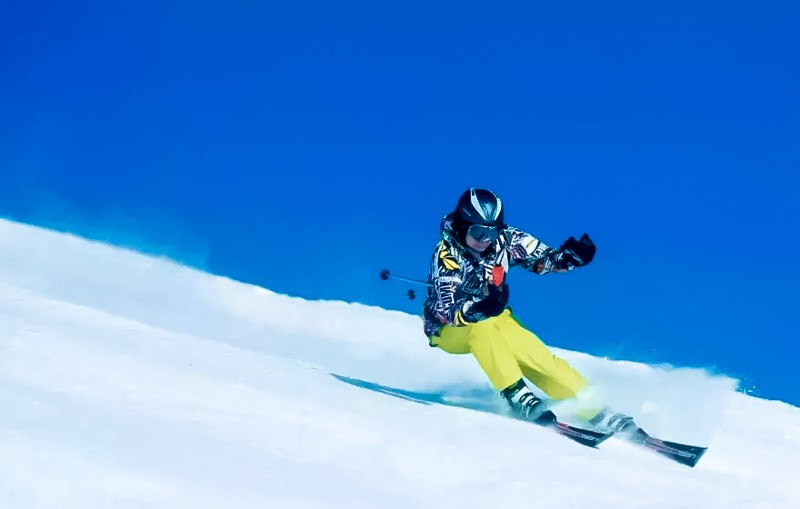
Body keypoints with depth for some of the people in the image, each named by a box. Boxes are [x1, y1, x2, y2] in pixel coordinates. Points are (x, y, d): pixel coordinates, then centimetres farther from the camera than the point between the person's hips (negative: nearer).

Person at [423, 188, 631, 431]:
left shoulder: (505, 239, -14)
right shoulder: (446, 254, -26)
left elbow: (543, 258, -6)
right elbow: (447, 311, -34)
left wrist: (569, 257, -28)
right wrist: (478, 310, -53)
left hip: (494, 319, 4)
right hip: (448, 329, -4)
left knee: (541, 359, -15)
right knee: (482, 328, -37)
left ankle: (596, 411, -9)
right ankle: (517, 396, -32)